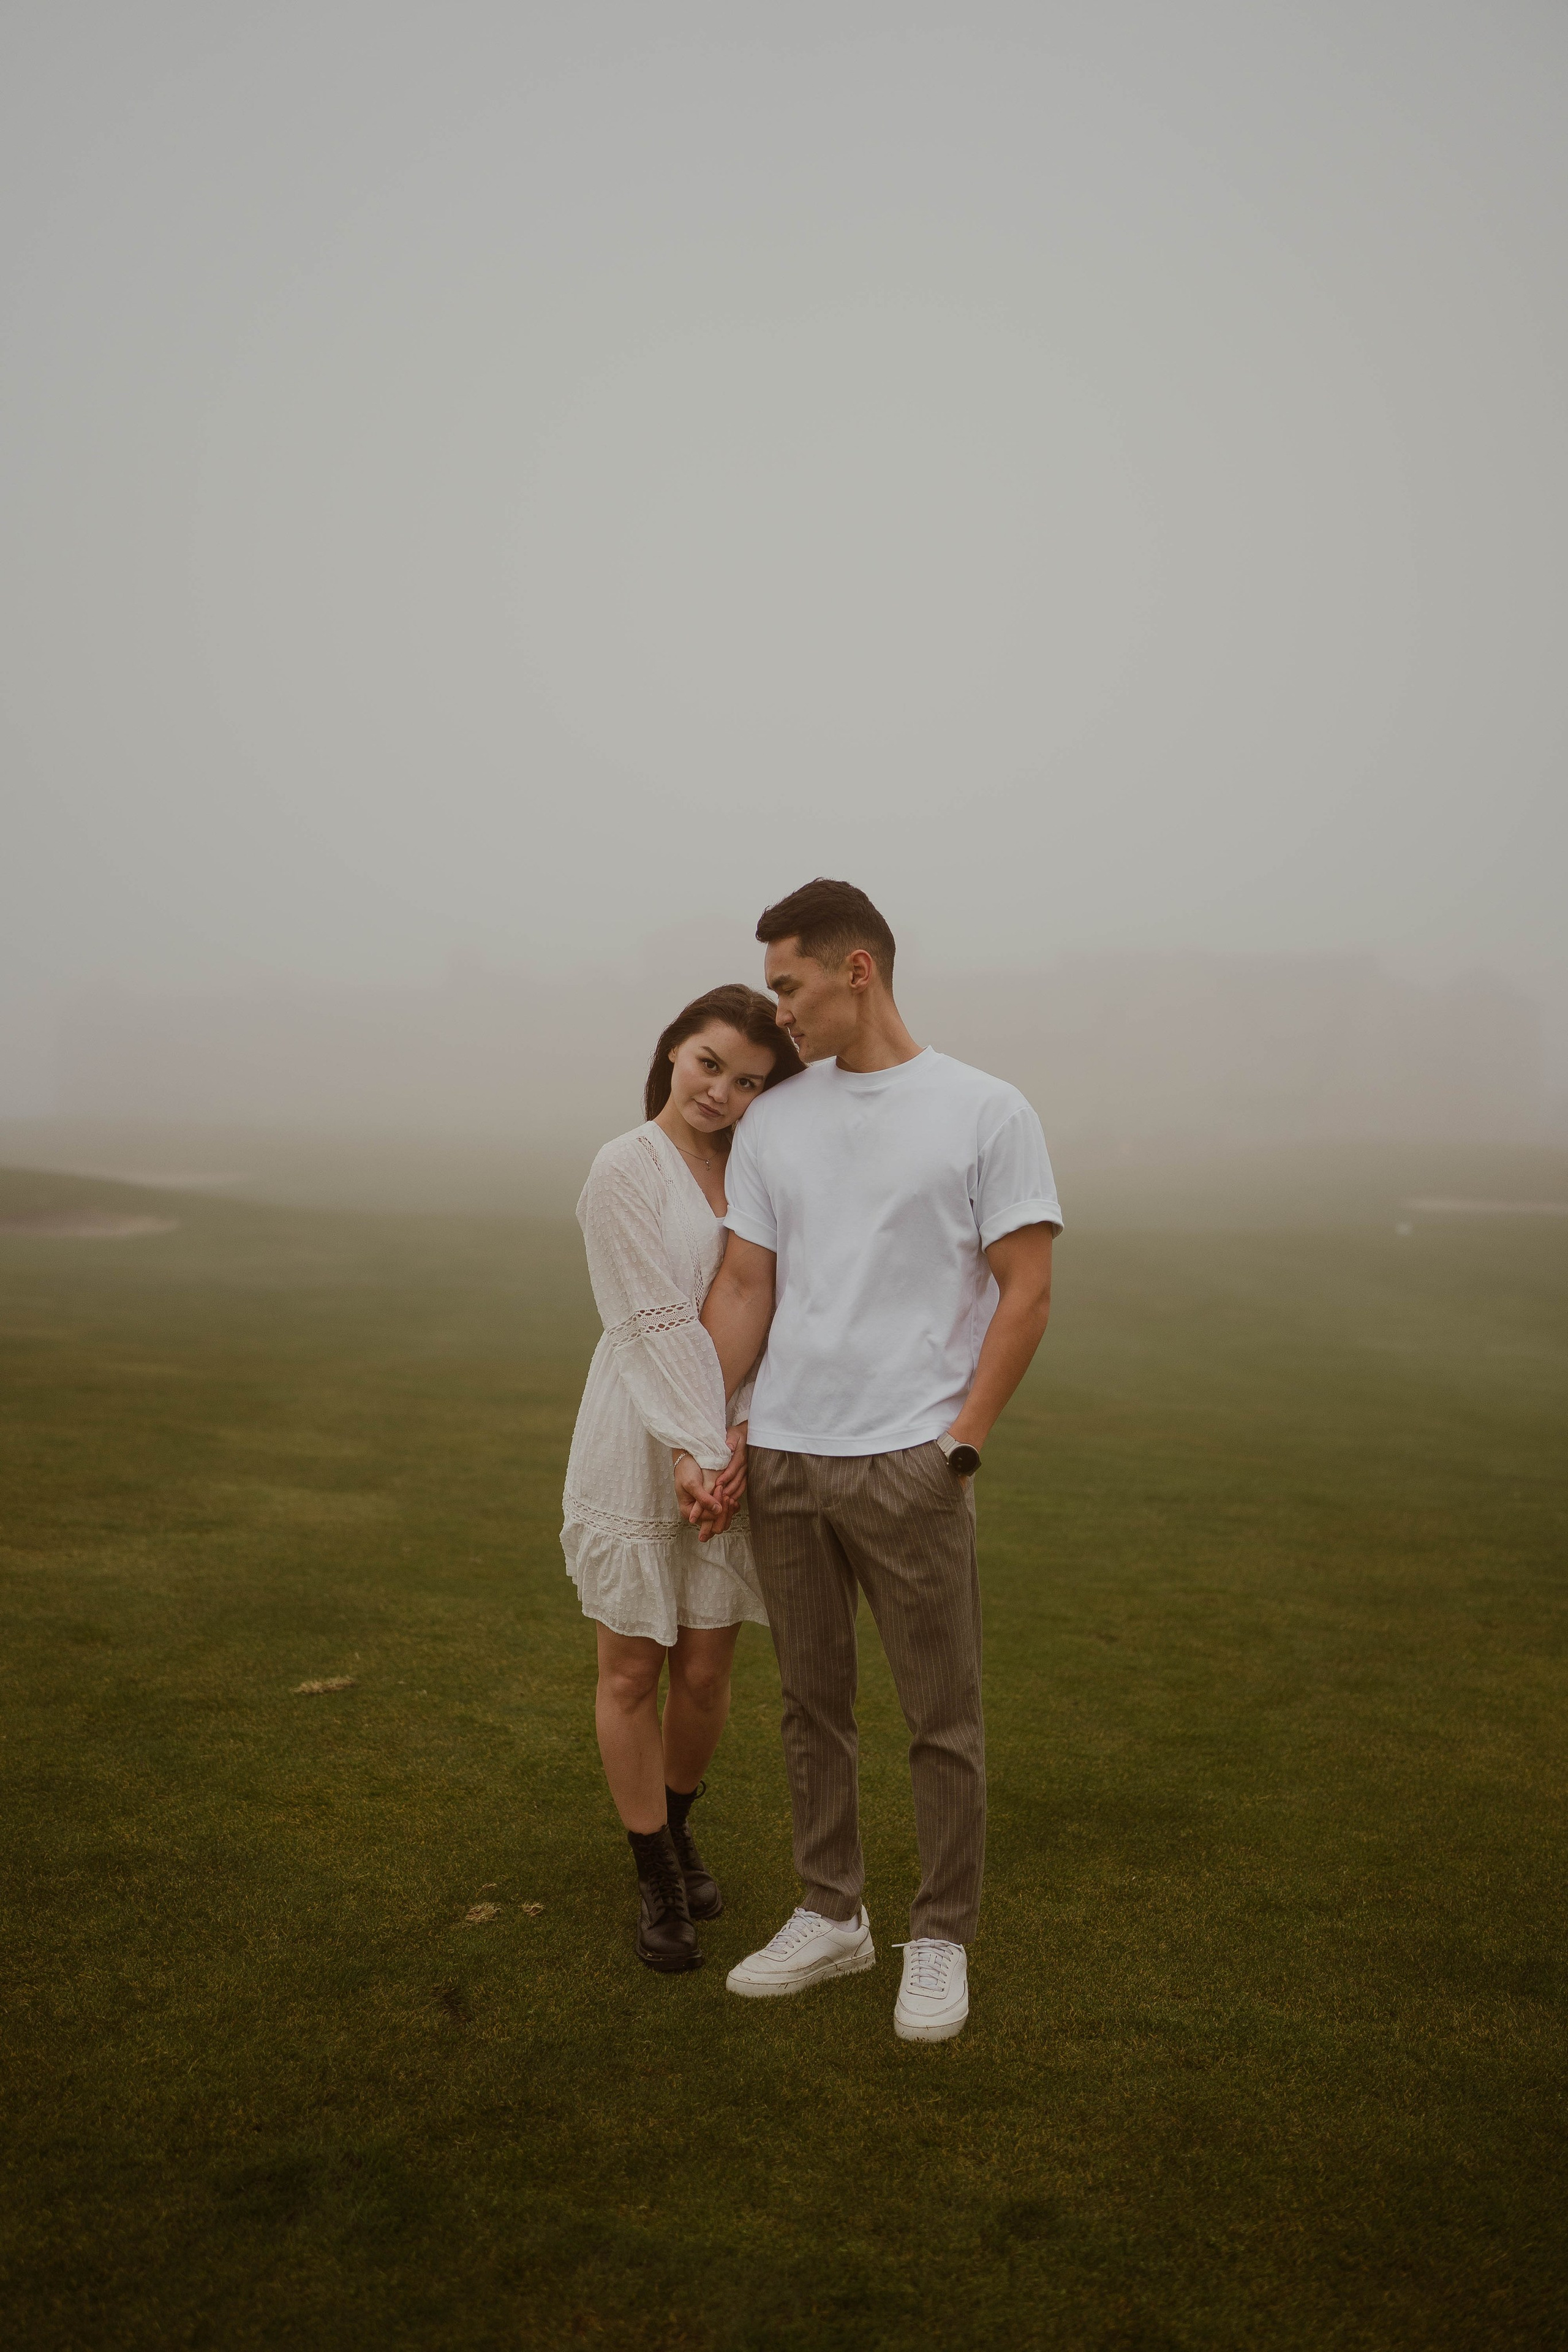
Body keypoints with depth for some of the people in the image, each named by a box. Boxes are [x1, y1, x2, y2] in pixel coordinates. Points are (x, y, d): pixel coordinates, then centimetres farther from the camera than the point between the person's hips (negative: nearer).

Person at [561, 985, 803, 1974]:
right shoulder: (624, 1169, -9)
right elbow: (654, 1325, -15)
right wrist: (693, 1450, -20)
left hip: (733, 1447, 4)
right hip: (640, 1447, -4)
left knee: (706, 1675, 11)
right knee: (633, 1673, 7)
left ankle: (677, 1824, 39)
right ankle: (658, 1879, 24)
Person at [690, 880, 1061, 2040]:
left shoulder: (986, 1113, -4)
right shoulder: (773, 1121, 10)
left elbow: (1026, 1291, -5)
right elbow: (743, 1289, 10)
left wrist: (958, 1446, -10)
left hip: (910, 1462, -4)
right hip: (783, 1455, 5)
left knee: (944, 1719, 6)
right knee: (814, 1704, 15)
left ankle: (942, 1942, 23)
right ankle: (831, 1914, 31)